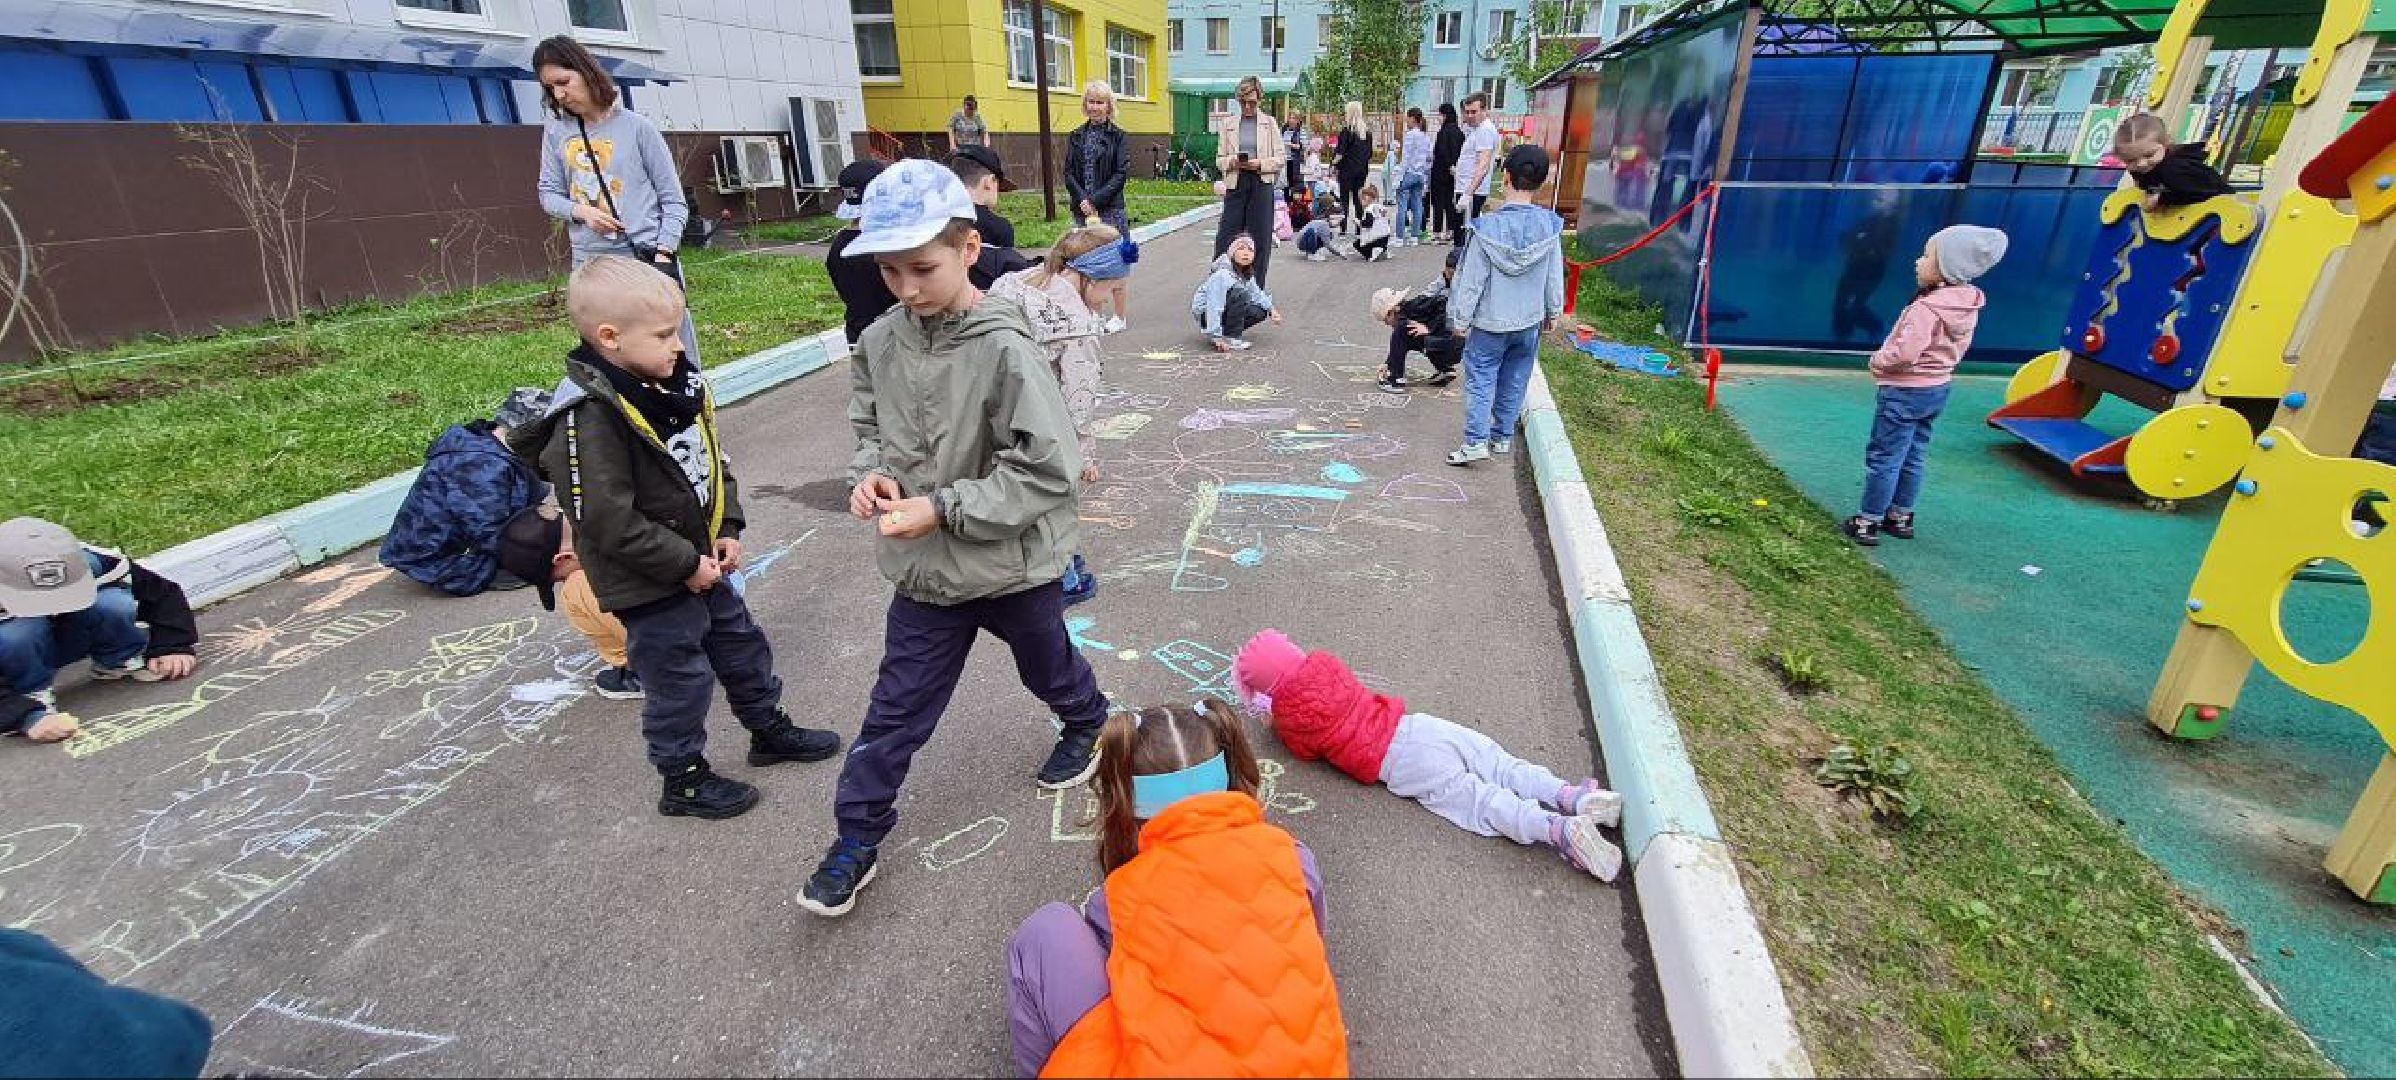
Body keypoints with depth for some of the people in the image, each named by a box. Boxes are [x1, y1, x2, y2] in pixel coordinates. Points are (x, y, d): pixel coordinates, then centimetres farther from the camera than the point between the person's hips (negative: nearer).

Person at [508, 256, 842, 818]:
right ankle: (683, 779, 29)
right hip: (649, 586, -8)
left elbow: (713, 461, 11)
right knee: (680, 680, 7)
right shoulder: (590, 419, -26)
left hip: (699, 561, 8)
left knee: (742, 645, 22)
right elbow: (609, 523, -26)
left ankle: (769, 729, 44)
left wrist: (726, 530, 1)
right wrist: (686, 564, -19)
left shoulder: (676, 384, 0)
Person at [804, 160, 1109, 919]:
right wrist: (871, 473, -12)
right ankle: (858, 836, 29)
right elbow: (869, 425, 10)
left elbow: (1046, 470, -24)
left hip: (1015, 564, -3)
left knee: (1047, 666, 24)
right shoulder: (881, 341, -7)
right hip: (925, 570, 4)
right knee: (896, 707, 11)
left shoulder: (1005, 351, -24)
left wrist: (942, 508, -25)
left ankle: (1087, 725, 56)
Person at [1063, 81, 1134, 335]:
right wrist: (1083, 200, -10)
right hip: (1083, 209, 3)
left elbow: (1121, 174, -6)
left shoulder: (1119, 137, 2)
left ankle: (1120, 316, 6)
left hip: (1111, 209, -3)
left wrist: (1096, 200, -13)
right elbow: (1068, 173, 7)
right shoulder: (1076, 137, 12)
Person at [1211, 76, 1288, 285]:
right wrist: (1232, 162, -13)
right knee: (1226, 237, -2)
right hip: (1235, 184, 1)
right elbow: (1219, 159, 9)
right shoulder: (1227, 122, 9)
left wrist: (1260, 164, -13)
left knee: (1260, 238, 2)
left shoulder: (1269, 123, 6)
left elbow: (1279, 160, 4)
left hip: (1262, 184, -1)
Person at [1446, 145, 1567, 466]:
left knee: (1480, 380, 5)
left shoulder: (1488, 228, -19)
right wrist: (1553, 312, 16)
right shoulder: (1549, 225, -9)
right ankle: (1503, 436, 26)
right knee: (1514, 381, 16)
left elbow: (1472, 279, -14)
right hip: (1529, 322, 3)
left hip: (1489, 322, -3)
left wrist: (1461, 318, -3)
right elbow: (1555, 275, 1)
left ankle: (1476, 441, -2)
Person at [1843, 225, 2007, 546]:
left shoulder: (1927, 307, -27)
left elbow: (1905, 353, -30)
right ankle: (1901, 516, 29)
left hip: (1904, 391, -9)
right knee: (1913, 456, 18)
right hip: (1938, 388, 9)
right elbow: (1960, 347, 12)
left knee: (1883, 457, 0)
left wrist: (1878, 361, -13)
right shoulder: (1966, 305, 2)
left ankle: (1869, 522, 6)